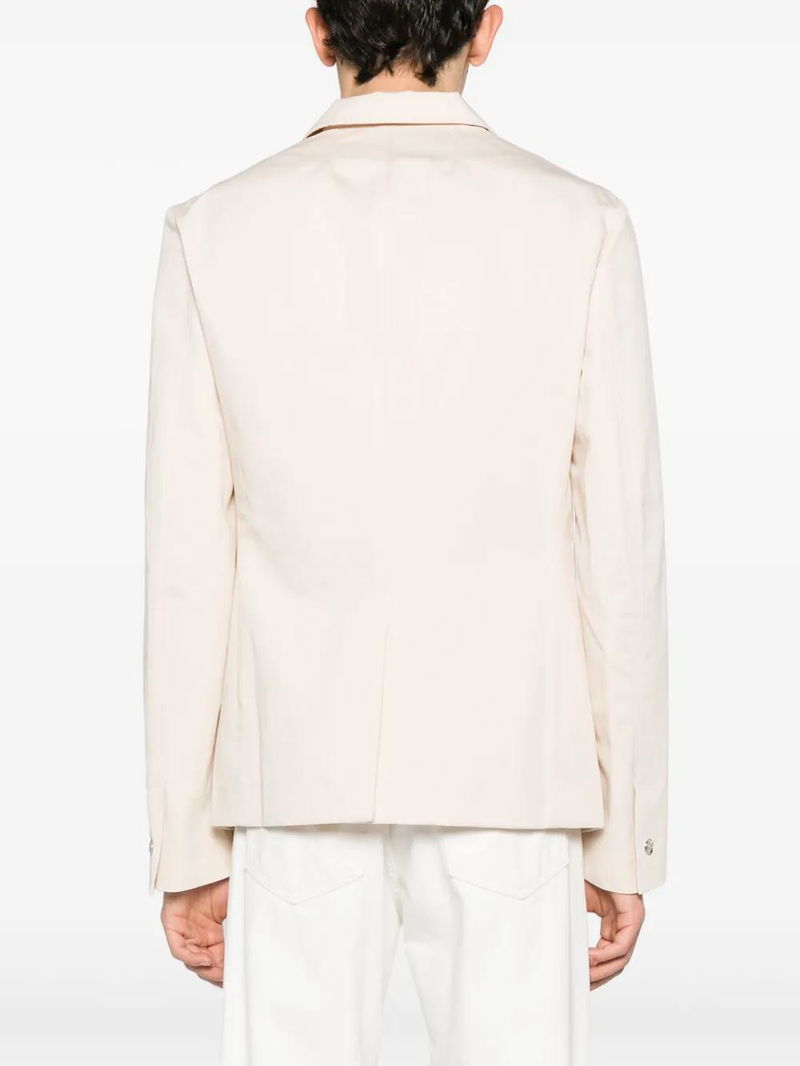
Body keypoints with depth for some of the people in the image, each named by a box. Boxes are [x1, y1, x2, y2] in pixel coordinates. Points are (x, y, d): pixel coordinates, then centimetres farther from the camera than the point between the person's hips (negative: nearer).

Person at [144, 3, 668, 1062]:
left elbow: (189, 564, -2)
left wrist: (186, 848, 5)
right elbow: (621, 553, -4)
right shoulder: (581, 228, -3)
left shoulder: (215, 231, -2)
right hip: (506, 782, 0)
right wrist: (627, 842, 4)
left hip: (297, 780, 1)